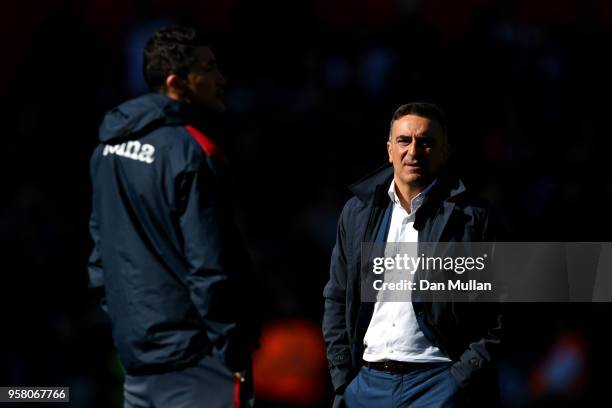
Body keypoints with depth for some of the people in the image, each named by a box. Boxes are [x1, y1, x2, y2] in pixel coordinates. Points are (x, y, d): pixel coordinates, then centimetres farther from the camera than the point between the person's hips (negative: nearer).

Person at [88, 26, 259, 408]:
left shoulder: (109, 149, 10)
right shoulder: (191, 152, -15)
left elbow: (100, 254, 15)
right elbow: (210, 268, -18)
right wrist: (235, 354, -13)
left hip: (136, 351, 8)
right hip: (194, 362, -8)